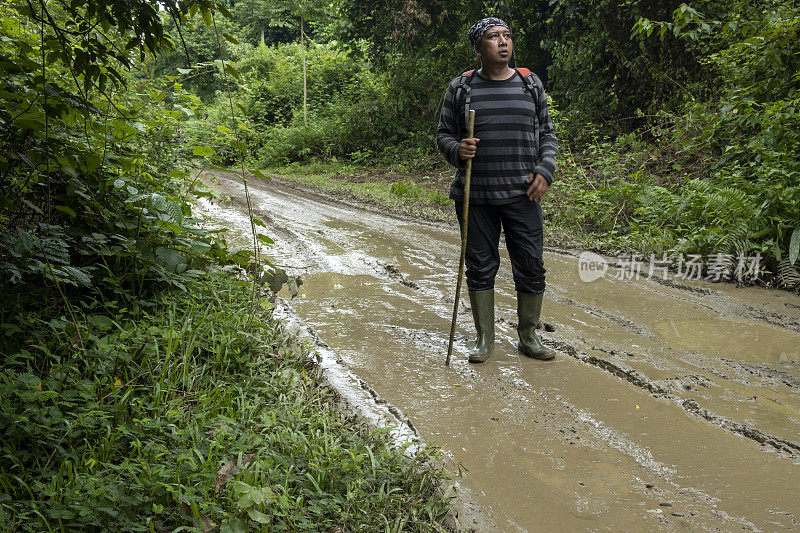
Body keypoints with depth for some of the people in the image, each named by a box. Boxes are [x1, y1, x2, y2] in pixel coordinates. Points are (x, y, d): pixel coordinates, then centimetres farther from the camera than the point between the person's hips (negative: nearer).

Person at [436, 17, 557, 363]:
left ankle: (528, 338, 21)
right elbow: (443, 134, 9)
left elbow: (547, 133, 13)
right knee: (480, 268, 6)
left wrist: (545, 170, -2)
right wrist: (456, 149, -14)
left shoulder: (531, 84, 9)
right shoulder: (461, 88, 4)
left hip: (523, 196, 1)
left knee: (531, 268, 3)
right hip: (475, 197, -1)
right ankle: (484, 339, 21)